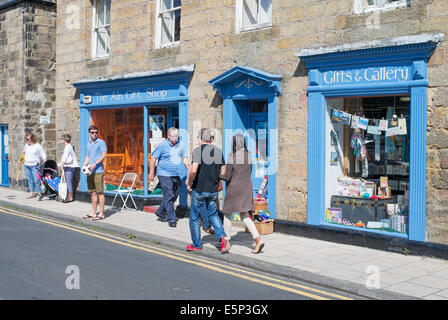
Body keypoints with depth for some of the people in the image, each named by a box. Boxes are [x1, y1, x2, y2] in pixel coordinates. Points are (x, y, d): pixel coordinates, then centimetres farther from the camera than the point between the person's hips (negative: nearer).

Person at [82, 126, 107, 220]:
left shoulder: (101, 142, -3)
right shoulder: (88, 144, 19)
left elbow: (104, 155, -11)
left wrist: (95, 164, -19)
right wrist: (84, 165, 7)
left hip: (98, 171, -7)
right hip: (90, 171, 7)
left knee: (100, 192, -6)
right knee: (92, 192, 10)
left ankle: (101, 213, -4)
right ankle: (93, 212, 17)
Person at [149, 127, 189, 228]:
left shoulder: (180, 146, 10)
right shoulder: (162, 146, -6)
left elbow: (185, 158, 16)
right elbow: (153, 158, -4)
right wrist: (151, 173, -6)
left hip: (176, 176, 6)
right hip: (165, 175, -6)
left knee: (174, 196, 12)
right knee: (169, 197, -8)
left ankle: (160, 212, 30)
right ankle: (172, 220, -4)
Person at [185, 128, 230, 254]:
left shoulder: (198, 150, -13)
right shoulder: (218, 151, 3)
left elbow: (193, 170, -24)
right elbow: (223, 171, 8)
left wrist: (189, 182, -8)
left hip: (199, 189, -5)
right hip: (213, 190, 5)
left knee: (194, 216, 11)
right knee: (213, 215, 19)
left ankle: (196, 244, 19)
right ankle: (222, 237, -2)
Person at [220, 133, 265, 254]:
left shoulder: (232, 157, -17)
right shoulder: (249, 155, 3)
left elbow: (227, 177, -15)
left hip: (234, 189, -6)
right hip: (247, 187, 6)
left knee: (227, 214, 13)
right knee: (244, 216, 9)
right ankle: (258, 239, -8)